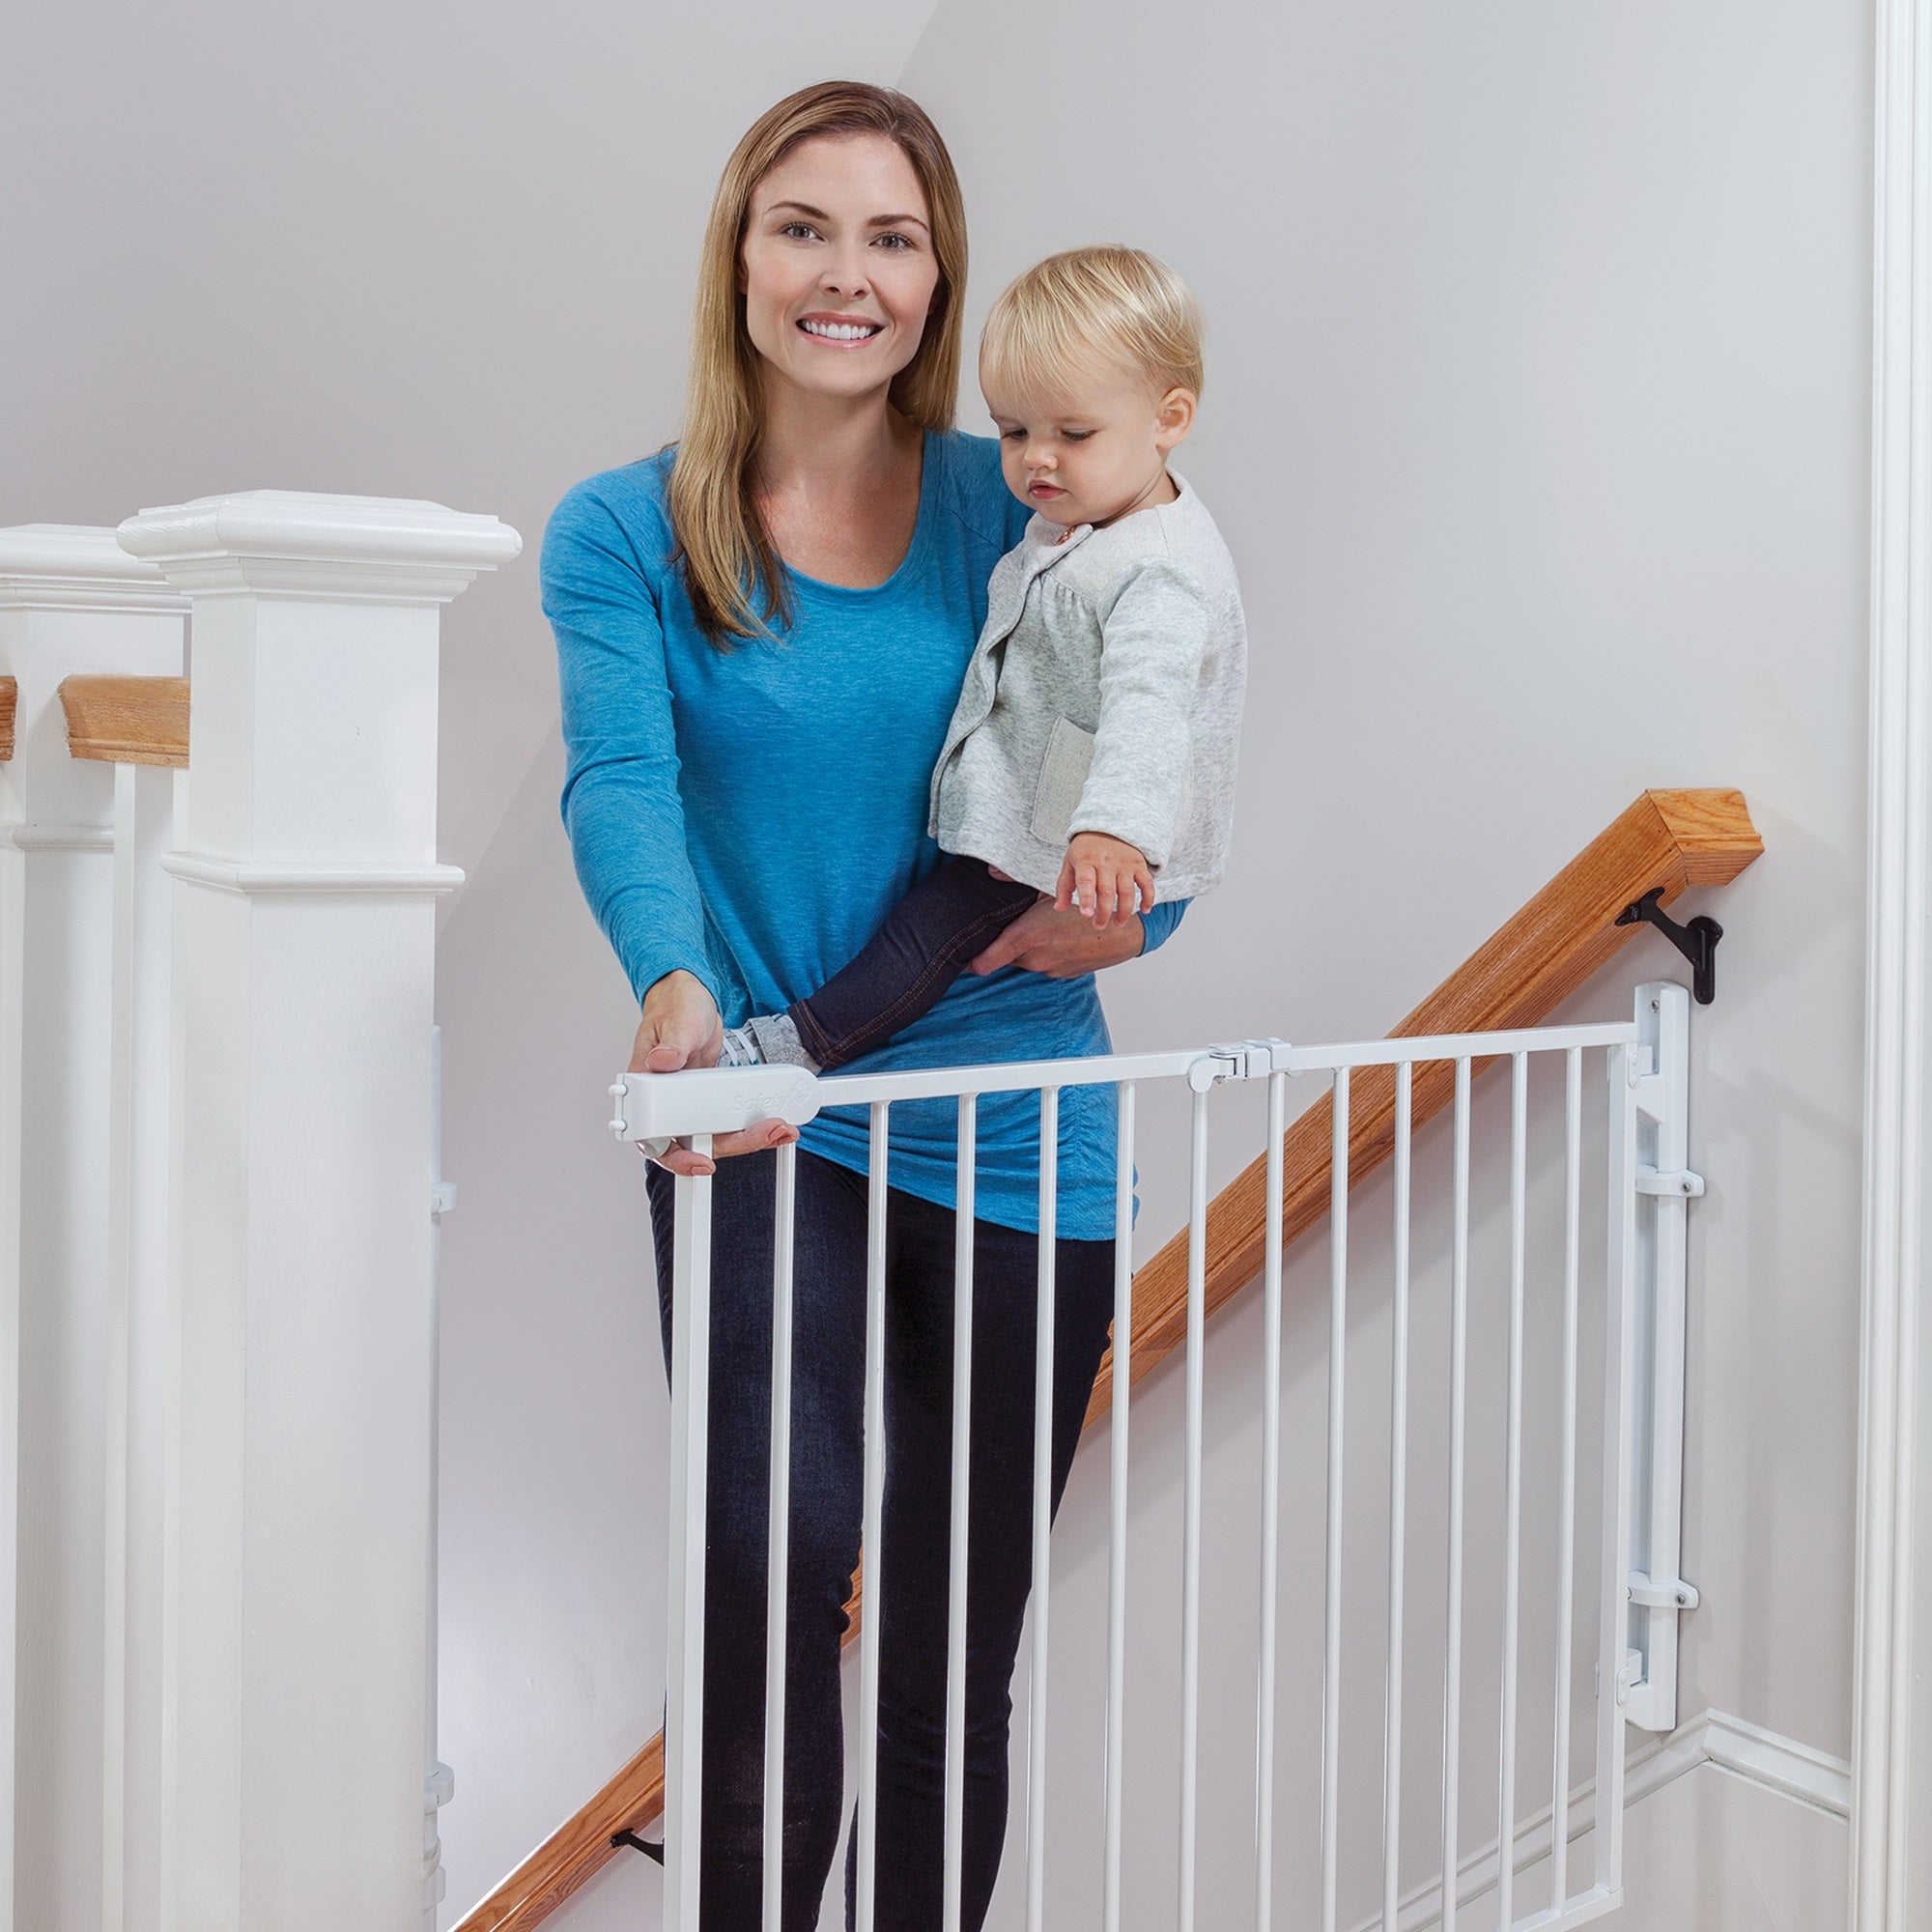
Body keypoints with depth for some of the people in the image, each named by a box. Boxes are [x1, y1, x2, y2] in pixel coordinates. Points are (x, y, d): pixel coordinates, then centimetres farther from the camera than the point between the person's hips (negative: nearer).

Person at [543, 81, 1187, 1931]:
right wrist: (680, 990, -37)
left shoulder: (1021, 508, 4)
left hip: (1013, 1132, 2)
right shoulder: (623, 532, 1)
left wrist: (1122, 897, -18)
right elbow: (620, 782, -17)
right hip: (767, 1132, -2)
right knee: (774, 1560, -26)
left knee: (954, 1673, 11)